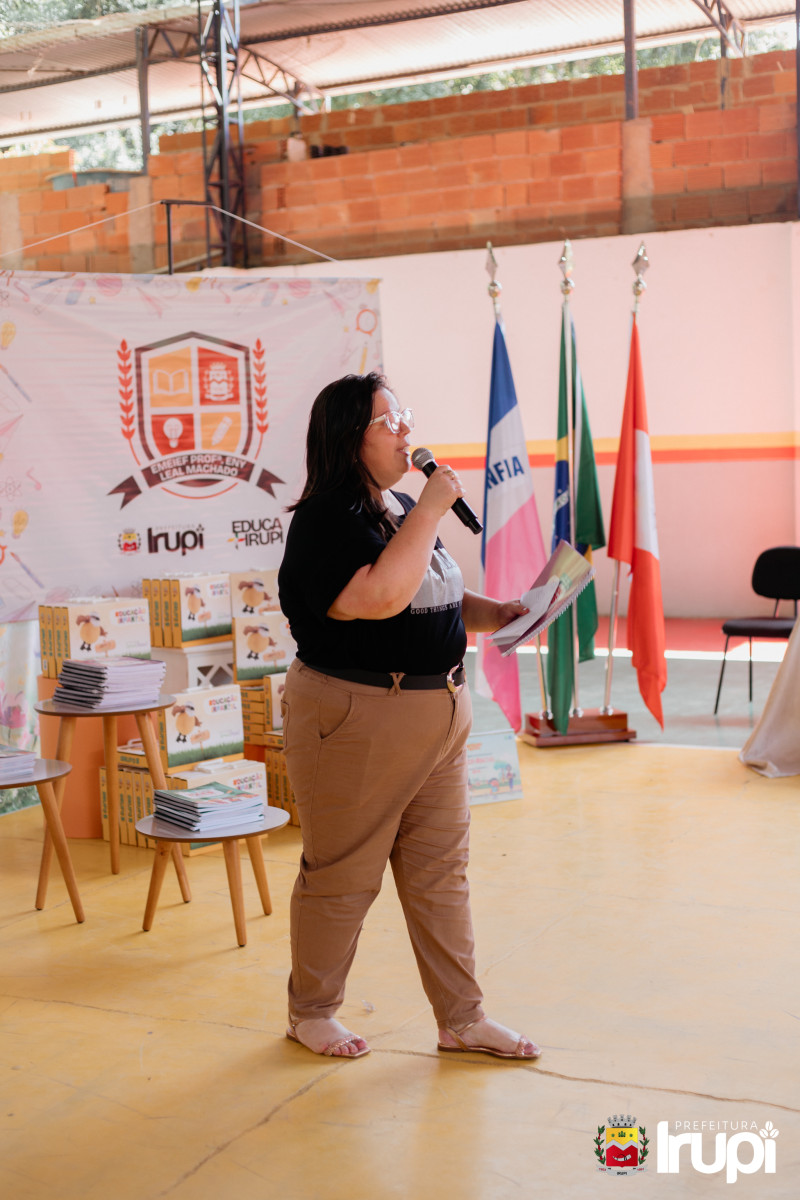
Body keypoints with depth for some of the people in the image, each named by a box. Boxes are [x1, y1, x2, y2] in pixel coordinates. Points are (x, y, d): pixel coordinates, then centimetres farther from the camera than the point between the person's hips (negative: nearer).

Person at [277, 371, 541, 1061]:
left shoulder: (404, 508, 13)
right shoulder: (327, 521, -14)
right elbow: (381, 596, -31)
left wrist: (497, 613, 5)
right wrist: (430, 511, -22)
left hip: (439, 713, 8)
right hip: (354, 720, -8)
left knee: (441, 870, 13)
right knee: (342, 875, 6)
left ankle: (462, 1019, 24)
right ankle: (311, 1012, 26)